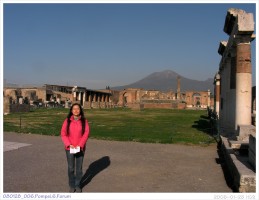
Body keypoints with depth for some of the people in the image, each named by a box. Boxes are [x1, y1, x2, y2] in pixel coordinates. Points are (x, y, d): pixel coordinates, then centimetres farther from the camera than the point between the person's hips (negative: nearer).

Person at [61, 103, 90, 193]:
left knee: (79, 168, 8)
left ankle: (78, 185, 23)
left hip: (80, 149, 0)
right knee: (71, 168, 8)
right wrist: (69, 145, -15)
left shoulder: (84, 121, -3)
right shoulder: (67, 121, -3)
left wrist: (80, 146, -16)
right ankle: (72, 186, 22)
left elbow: (86, 134, -7)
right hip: (69, 149, 0)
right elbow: (63, 134, -4)